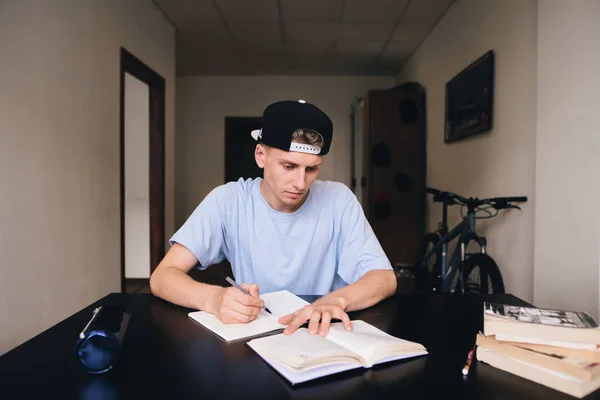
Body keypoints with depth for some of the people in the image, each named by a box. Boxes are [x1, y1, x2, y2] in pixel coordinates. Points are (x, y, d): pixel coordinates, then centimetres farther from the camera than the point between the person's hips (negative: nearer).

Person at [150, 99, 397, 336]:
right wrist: (214, 299, -35)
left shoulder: (338, 200, -9)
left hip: (323, 334, 0)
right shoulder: (228, 200, -10)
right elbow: (162, 277, -13)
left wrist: (336, 300, -33)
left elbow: (384, 278, -11)